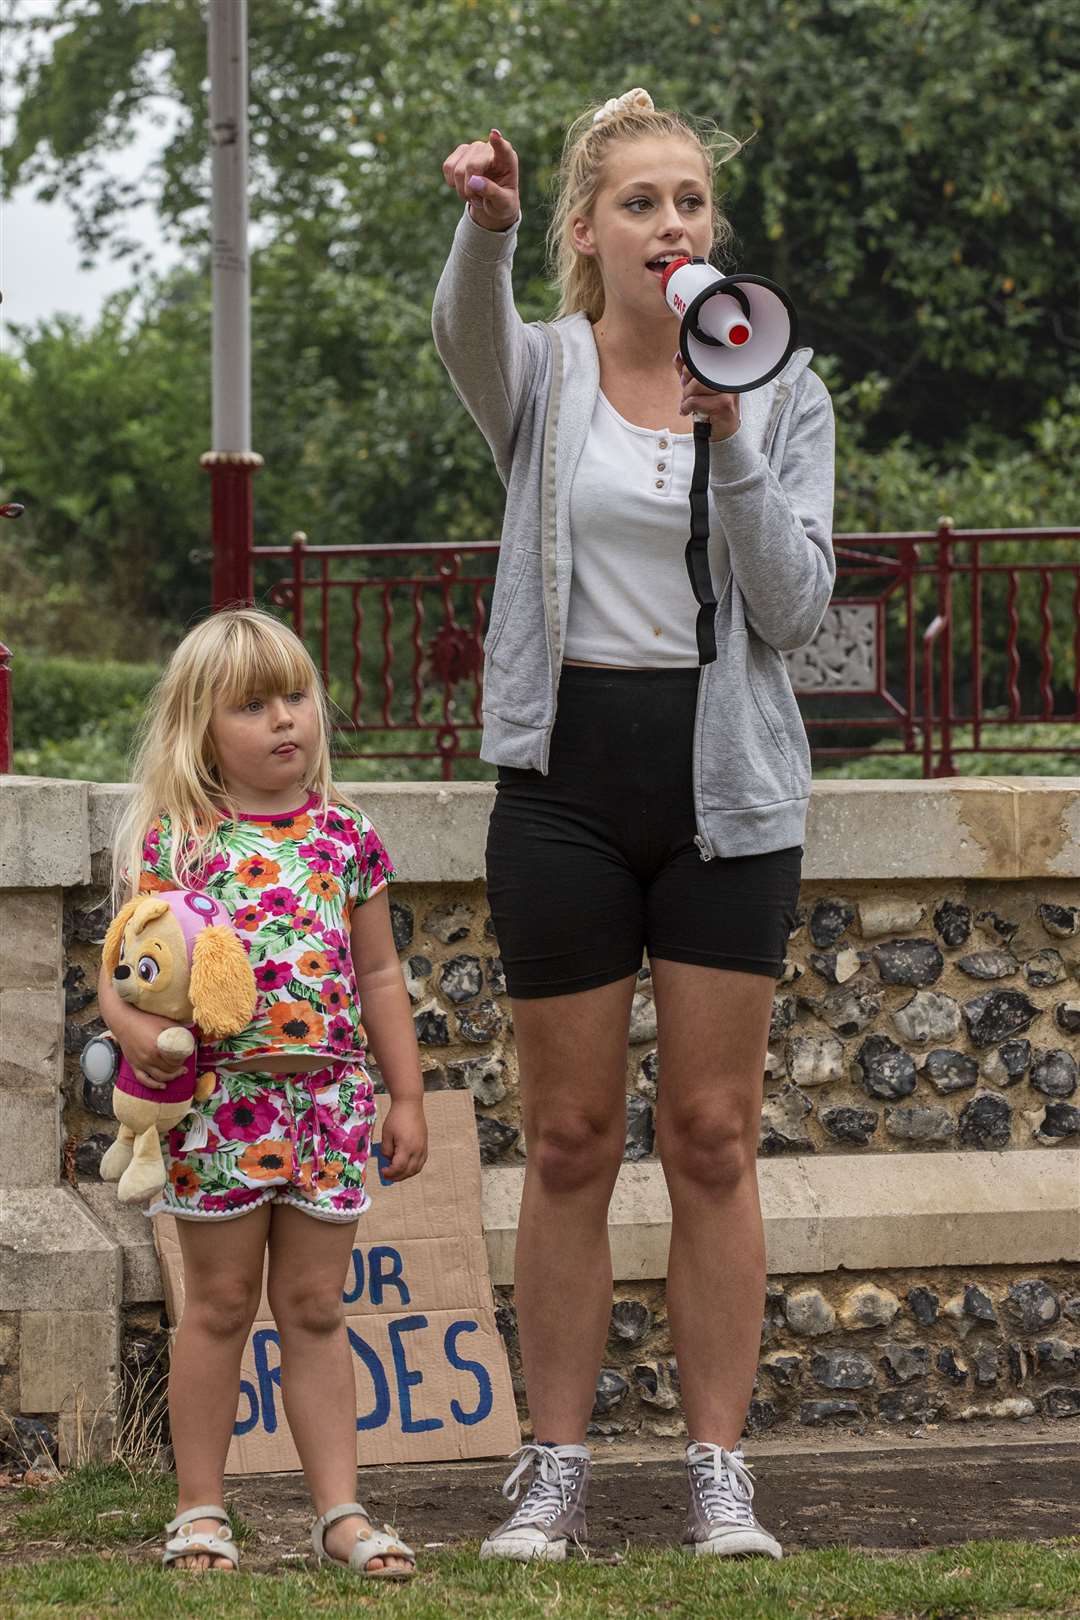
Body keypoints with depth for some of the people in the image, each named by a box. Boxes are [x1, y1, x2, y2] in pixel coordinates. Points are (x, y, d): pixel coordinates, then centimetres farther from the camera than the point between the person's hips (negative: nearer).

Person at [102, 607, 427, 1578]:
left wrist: (408, 1097, 11)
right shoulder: (171, 841, -3)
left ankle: (340, 1510, 10)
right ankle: (200, 1511, 12)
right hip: (216, 1100, -2)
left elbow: (380, 975, 12)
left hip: (328, 1099, 3)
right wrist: (132, 1024, -27)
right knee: (221, 1304, 4)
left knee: (314, 1306, 7)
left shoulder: (345, 837, 6)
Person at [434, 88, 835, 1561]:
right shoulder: (539, 374, 2)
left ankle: (722, 1473, 5)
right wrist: (483, 223, -46)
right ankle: (554, 1472, 9)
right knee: (570, 1140, 3)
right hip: (569, 767, -1)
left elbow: (793, 606, -3)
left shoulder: (781, 390, 6)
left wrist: (733, 440, -16)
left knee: (713, 1137, 1)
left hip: (727, 777, 1)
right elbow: (470, 332, -24)